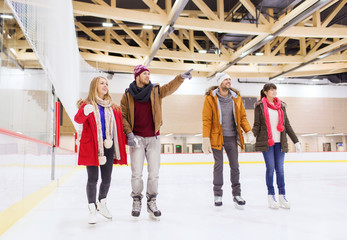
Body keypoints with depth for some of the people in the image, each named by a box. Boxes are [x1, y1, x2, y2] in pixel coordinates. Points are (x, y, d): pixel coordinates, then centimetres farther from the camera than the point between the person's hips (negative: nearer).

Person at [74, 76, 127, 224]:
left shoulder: (113, 108, 14)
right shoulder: (87, 105, -1)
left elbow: (119, 127, 17)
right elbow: (78, 119, -20)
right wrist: (85, 112, -41)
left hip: (108, 146, 4)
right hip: (91, 146, -4)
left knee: (107, 179, 8)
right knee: (93, 179, -2)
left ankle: (101, 204, 30)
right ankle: (92, 210, 12)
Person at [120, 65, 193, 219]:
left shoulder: (156, 91, 3)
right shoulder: (127, 95, 0)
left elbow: (170, 87, -13)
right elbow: (123, 116, 1)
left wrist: (181, 77, -30)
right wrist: (129, 133, -10)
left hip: (153, 138, 1)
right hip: (136, 138, -1)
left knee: (154, 172, 5)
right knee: (136, 173, 3)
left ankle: (152, 202, 21)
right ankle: (137, 201, 22)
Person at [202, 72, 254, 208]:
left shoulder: (236, 98, 5)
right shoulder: (210, 98, -7)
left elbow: (242, 117, 9)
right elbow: (206, 120, -10)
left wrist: (248, 131, -7)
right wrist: (206, 139, -16)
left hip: (232, 137, 3)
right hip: (217, 137, -3)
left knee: (235, 165, 8)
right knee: (218, 165, 6)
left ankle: (237, 194, 20)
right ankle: (217, 195, 20)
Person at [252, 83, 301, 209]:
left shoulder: (281, 106, 14)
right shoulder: (260, 106, 3)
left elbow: (287, 125, 14)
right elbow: (257, 124, 0)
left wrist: (296, 141, 11)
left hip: (280, 142, 3)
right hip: (266, 142, -3)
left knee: (280, 168, 3)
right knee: (270, 168, -3)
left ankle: (282, 196, 11)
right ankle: (271, 196, 8)